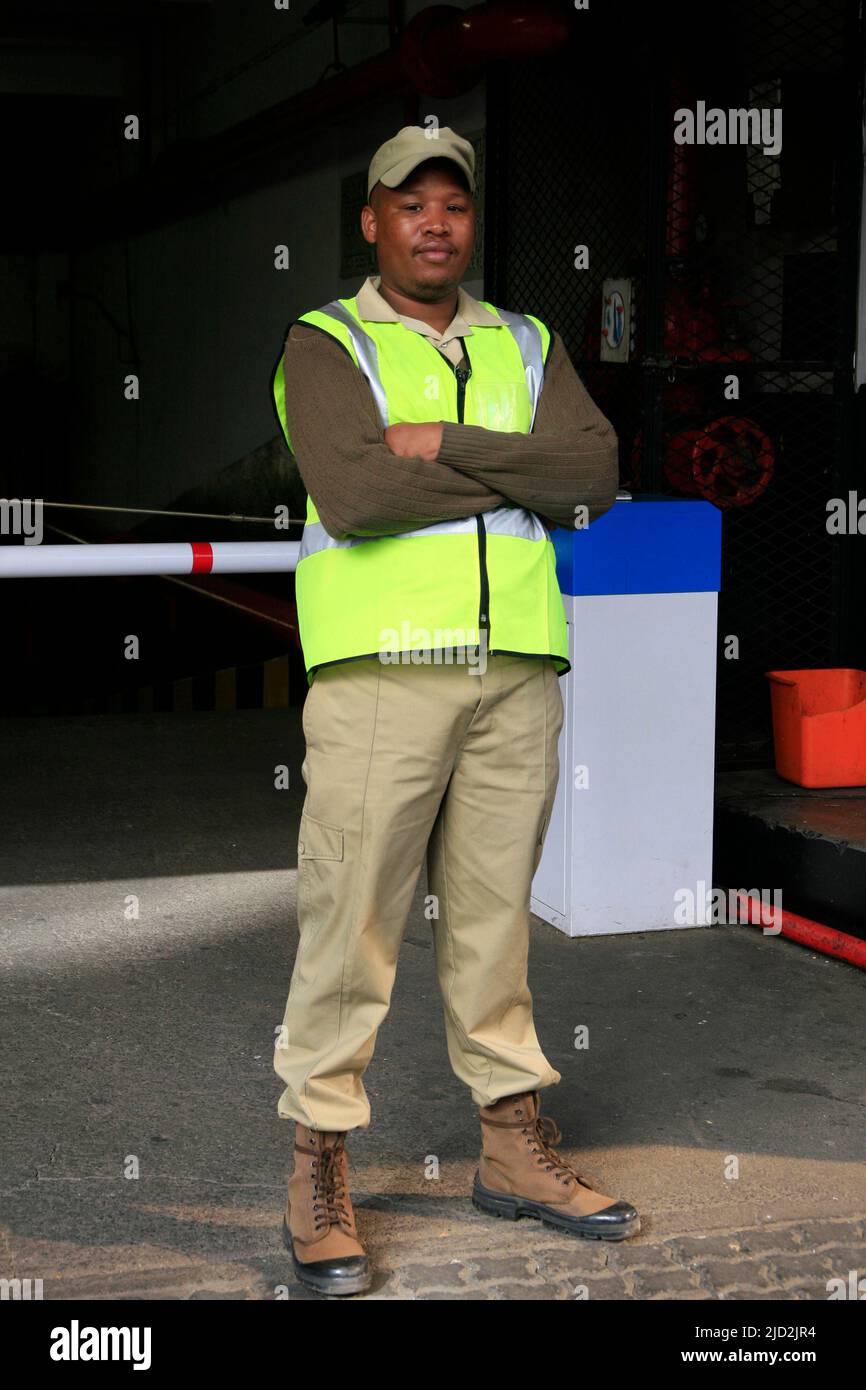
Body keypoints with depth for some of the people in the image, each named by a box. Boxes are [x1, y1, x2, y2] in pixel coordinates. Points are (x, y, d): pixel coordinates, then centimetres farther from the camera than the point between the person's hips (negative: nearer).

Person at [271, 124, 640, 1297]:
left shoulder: (529, 347, 16)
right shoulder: (324, 345, 3)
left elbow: (596, 471, -1)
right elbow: (354, 495, -15)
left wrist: (449, 445, -11)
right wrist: (523, 478, -7)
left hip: (516, 671, 4)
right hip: (381, 668, -4)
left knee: (493, 910, 11)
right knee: (351, 919, -4)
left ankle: (515, 1150, 21)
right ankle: (319, 1179, 4)